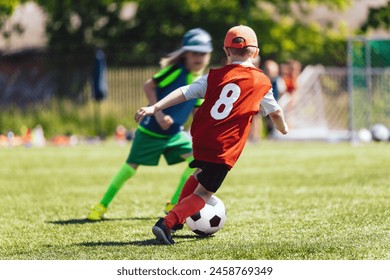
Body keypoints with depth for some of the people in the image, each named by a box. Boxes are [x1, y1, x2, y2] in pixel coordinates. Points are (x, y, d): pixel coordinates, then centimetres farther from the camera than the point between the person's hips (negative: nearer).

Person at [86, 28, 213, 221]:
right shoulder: (176, 70, -17)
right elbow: (148, 86, -19)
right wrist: (158, 113, -26)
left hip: (175, 133, 6)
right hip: (150, 130, -6)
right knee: (131, 166, -3)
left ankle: (174, 205, 0)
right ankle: (102, 205, 14)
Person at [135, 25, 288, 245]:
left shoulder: (215, 76, 7)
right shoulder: (261, 82, 3)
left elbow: (184, 93, -3)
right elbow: (275, 112, 15)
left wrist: (155, 108, -6)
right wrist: (284, 129, 36)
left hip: (201, 139, 4)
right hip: (225, 149, -4)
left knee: (201, 173, 33)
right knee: (204, 193, 1)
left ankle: (178, 216, 31)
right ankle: (167, 224, -17)